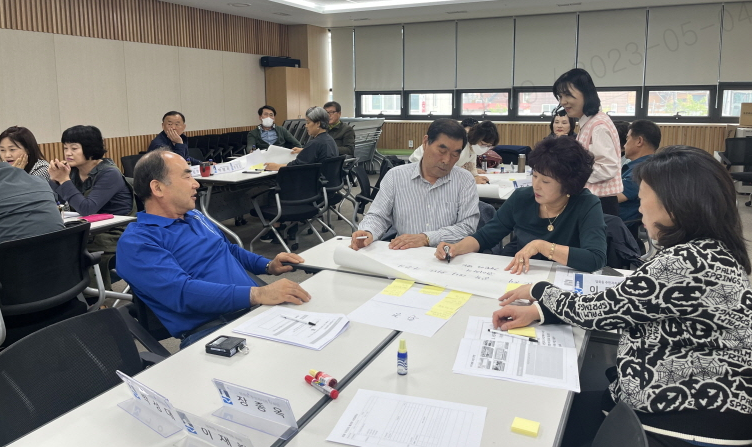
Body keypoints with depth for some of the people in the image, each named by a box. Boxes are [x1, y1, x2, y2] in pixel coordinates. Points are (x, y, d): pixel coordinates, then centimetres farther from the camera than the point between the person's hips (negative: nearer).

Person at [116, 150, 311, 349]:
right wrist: (256, 294, -30)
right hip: (208, 329, -8)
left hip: (255, 309, 8)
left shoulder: (196, 217, 19)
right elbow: (182, 293, -21)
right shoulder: (136, 242, -7)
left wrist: (268, 266, 15)